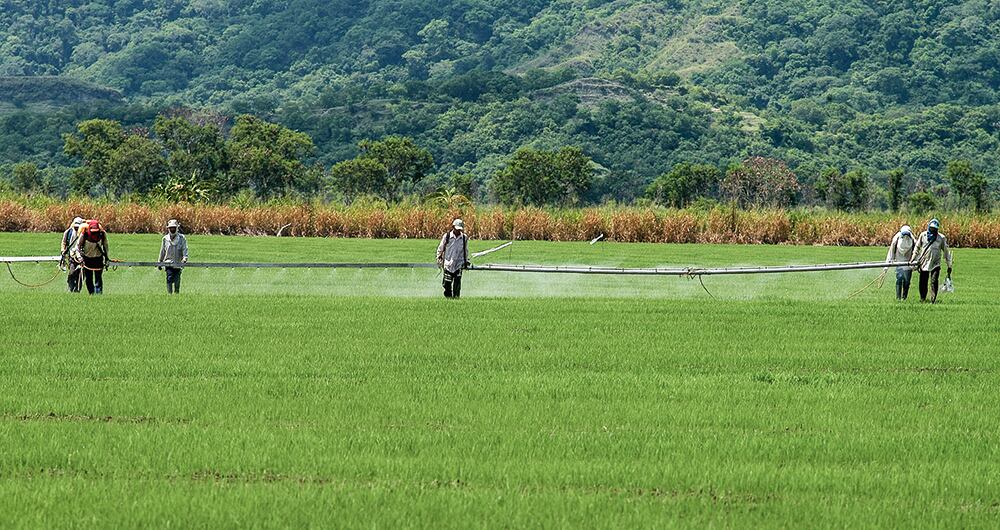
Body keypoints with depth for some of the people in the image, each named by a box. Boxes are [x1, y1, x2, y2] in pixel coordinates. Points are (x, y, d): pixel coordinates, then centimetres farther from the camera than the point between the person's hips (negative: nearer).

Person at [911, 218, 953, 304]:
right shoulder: (923, 235, 4)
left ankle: (933, 300, -12)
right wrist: (914, 260, 10)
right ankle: (922, 298, 20)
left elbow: (946, 251, 5)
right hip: (924, 263, 2)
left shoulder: (941, 238, 1)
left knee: (934, 282, -12)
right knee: (923, 283, 4)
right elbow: (917, 248, 14)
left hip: (935, 264, -2)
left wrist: (949, 265, 4)